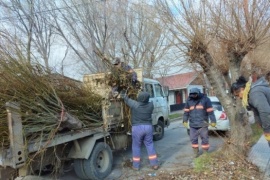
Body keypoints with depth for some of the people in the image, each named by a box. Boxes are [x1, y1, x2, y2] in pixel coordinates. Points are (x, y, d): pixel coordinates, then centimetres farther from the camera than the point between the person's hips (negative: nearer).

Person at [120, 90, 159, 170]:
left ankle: (136, 165, 15)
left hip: (137, 127, -3)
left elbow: (126, 99, 2)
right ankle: (155, 164, 15)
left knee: (136, 146, 9)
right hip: (148, 127, 3)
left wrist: (123, 93, 22)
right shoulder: (150, 105, -3)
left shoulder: (134, 104, -13)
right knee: (150, 145, 12)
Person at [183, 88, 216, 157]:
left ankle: (205, 153, 20)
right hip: (193, 124, 3)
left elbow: (210, 111, -4)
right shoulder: (189, 100, 6)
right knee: (193, 139, 8)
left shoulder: (205, 99, -4)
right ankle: (196, 152, 24)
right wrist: (185, 120, 8)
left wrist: (213, 121, -5)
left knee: (205, 139, 5)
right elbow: (186, 111, 11)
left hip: (203, 124, -3)